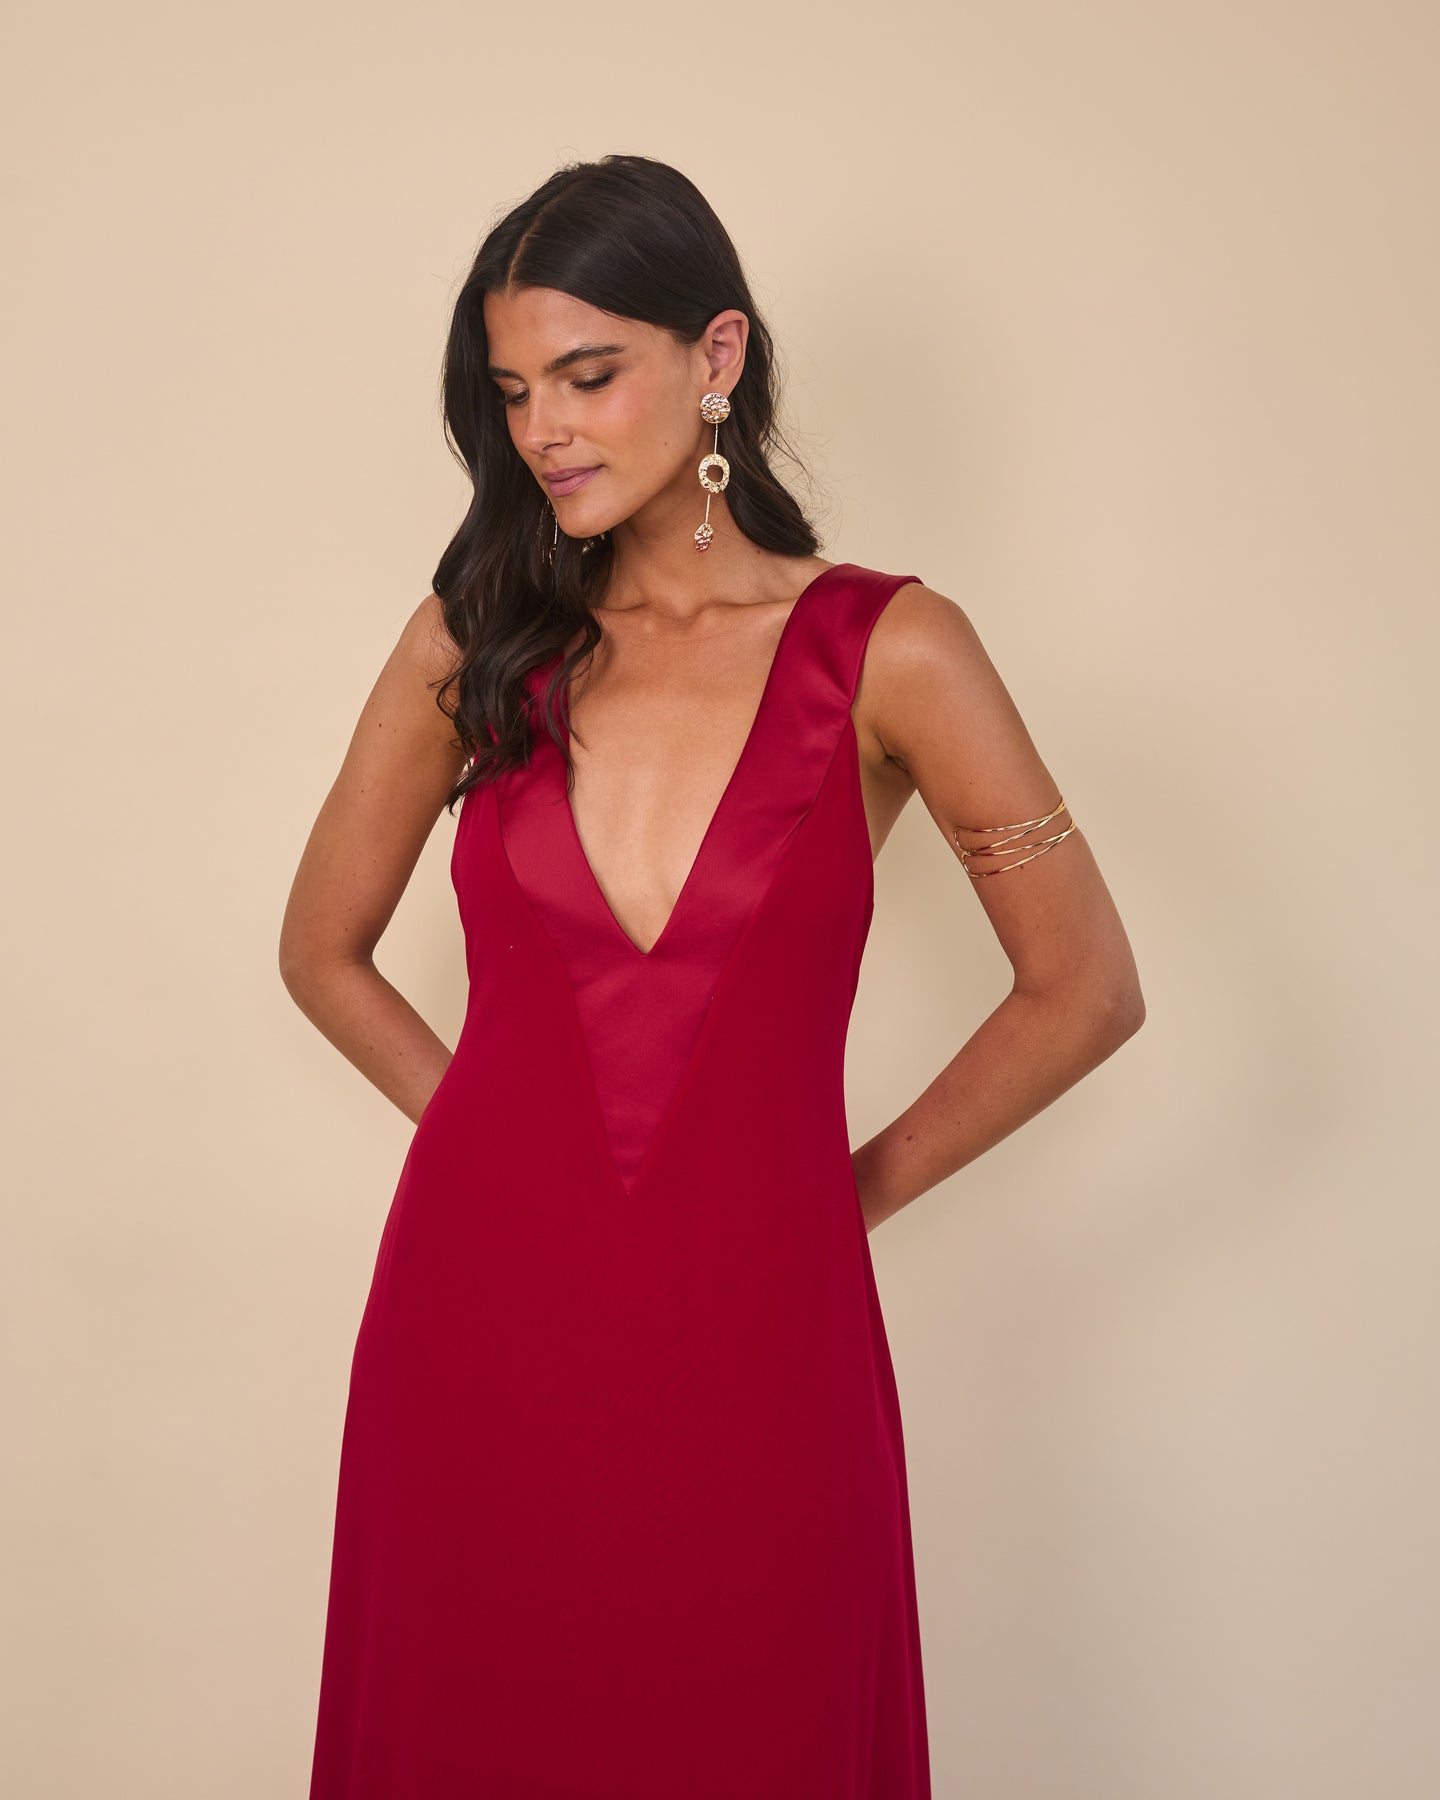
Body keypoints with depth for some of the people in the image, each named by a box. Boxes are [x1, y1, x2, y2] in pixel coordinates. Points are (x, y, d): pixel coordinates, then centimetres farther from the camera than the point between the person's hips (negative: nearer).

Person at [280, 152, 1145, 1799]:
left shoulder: (886, 652, -5)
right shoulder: (477, 637, 3)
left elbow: (1086, 993, 0)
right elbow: (322, 949, 13)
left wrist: (862, 1182, 3)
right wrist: (499, 1127, 6)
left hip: (746, 1349, -2)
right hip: (477, 1325, 2)